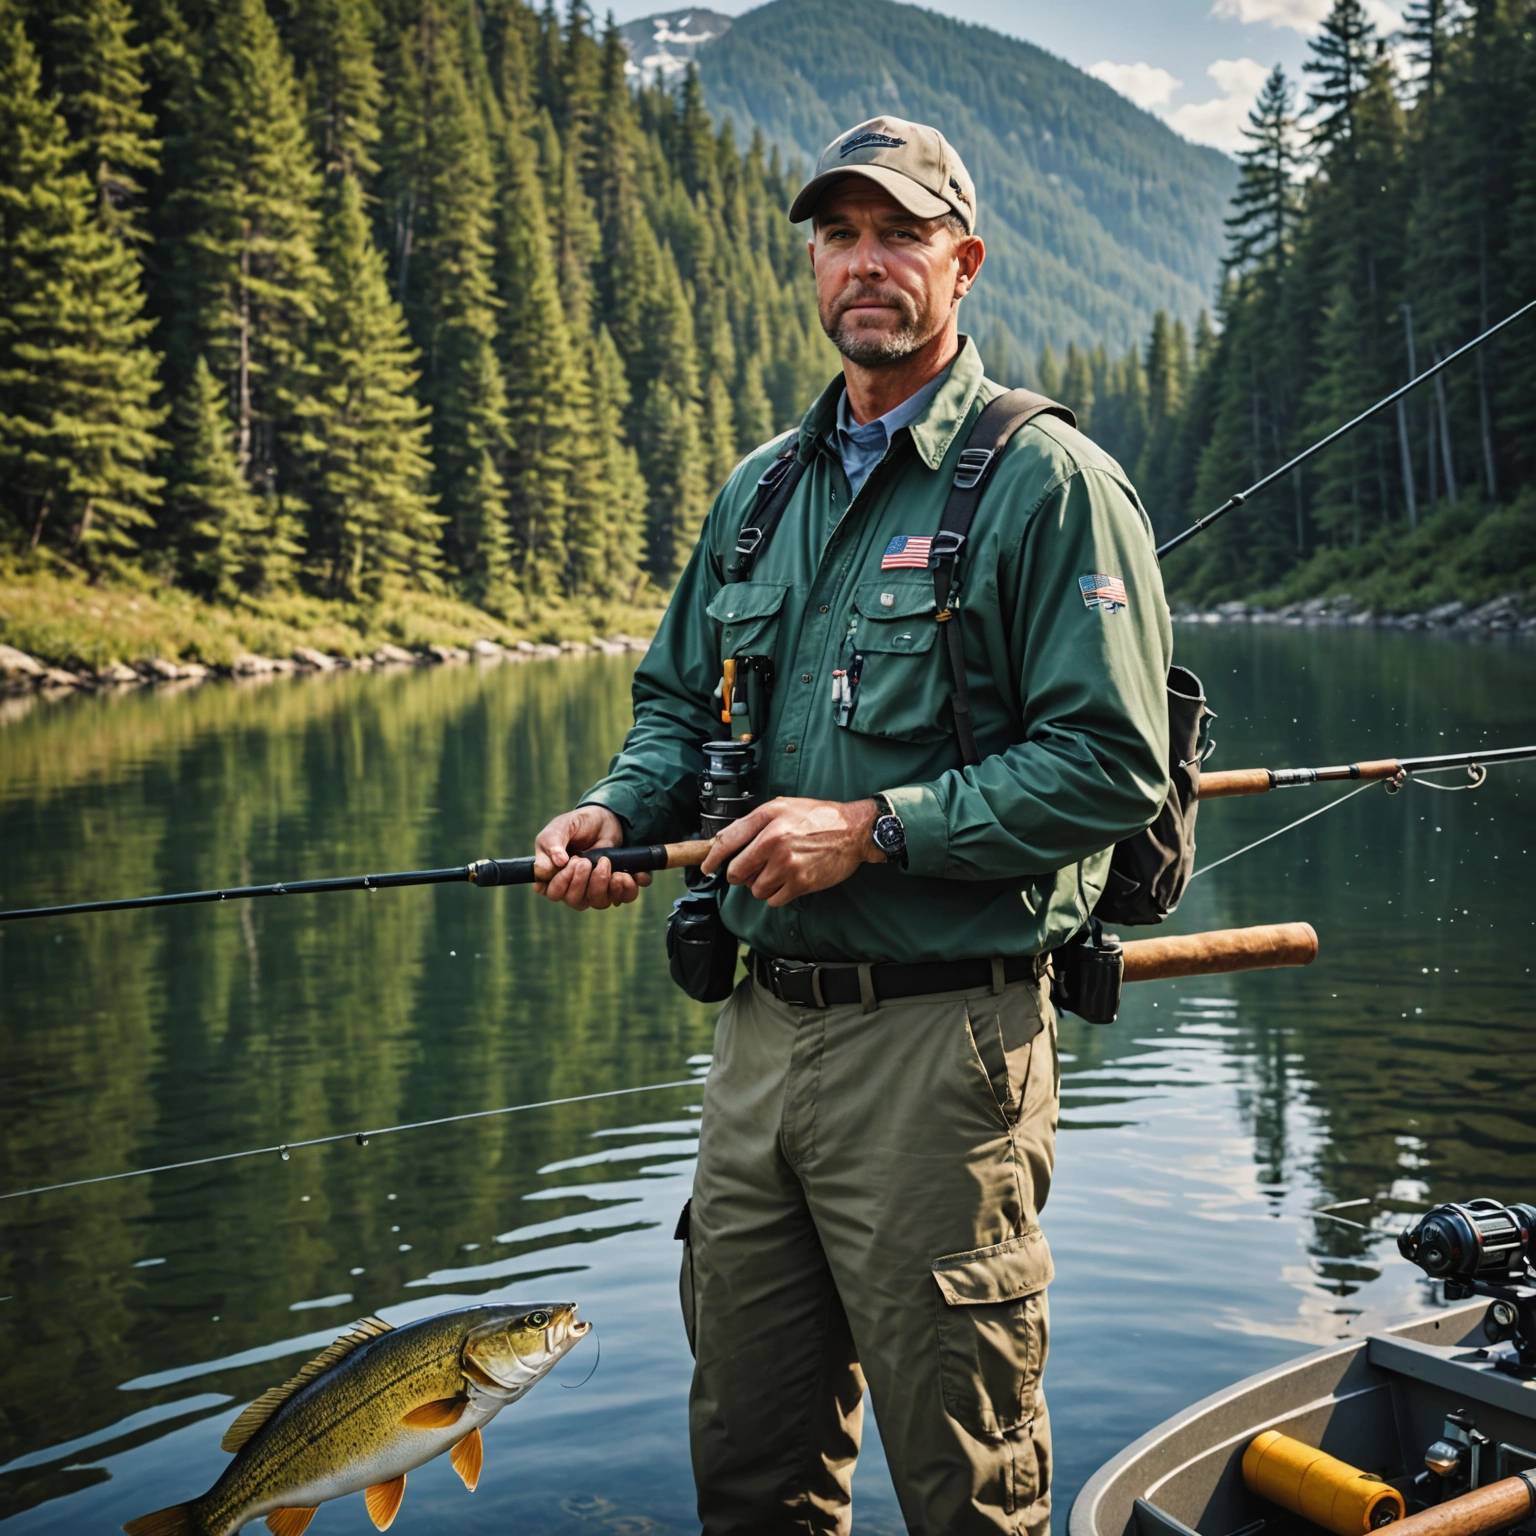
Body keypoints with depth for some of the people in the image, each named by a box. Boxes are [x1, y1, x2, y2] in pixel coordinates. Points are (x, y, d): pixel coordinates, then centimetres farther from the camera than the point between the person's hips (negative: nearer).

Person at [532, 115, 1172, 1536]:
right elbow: (678, 700, 21)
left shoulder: (1048, 482, -6)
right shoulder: (760, 490, 15)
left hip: (942, 1038, -6)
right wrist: (619, 812, 0)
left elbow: (1112, 763, -14)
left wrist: (876, 828, -18)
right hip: (764, 1028, 6)